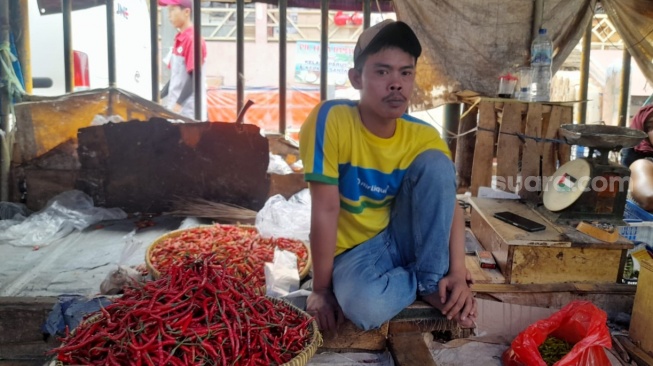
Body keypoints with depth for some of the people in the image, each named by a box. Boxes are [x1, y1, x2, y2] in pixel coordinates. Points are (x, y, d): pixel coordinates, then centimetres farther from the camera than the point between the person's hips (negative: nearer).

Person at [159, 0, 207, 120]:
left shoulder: (192, 39, -14)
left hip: (189, 110, -8)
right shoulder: (179, 39, 12)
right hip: (175, 107, 8)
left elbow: (194, 77, -18)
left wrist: (178, 104, -19)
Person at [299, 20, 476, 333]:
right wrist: (322, 290, -19)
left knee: (435, 163, -21)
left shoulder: (424, 137, -10)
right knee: (366, 306, -36)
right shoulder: (331, 120, -23)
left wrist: (458, 274, -19)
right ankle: (422, 283, -1)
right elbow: (325, 209, -23)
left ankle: (432, 281, -10)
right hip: (354, 250, -3)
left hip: (402, 238, 3)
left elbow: (450, 206, -5)